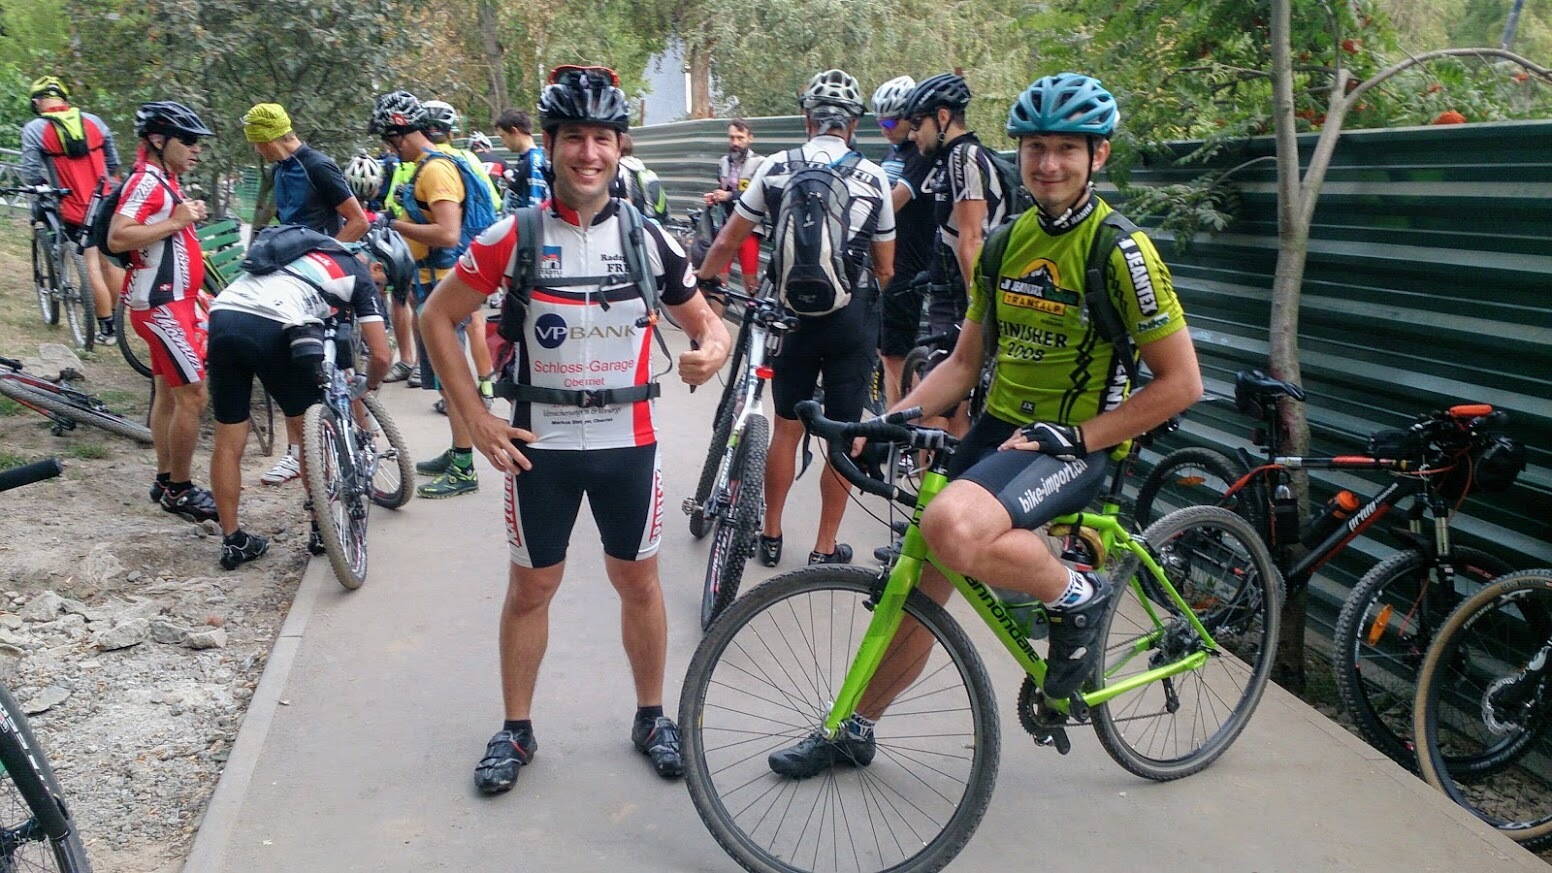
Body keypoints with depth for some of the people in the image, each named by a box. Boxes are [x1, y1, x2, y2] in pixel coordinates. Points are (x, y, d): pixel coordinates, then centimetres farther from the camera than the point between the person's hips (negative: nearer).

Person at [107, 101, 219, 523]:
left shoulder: (163, 182, 16)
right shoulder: (146, 182, -15)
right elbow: (117, 238, -27)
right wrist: (175, 222, -25)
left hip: (173, 301, 10)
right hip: (161, 305, -10)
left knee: (169, 392, 14)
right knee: (193, 394, -9)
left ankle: (165, 480, 23)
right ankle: (179, 491, -1)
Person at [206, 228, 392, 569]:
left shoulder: (314, 250, 34)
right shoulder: (361, 276, 16)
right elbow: (380, 355, 8)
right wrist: (368, 387, 31)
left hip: (223, 316, 6)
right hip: (273, 328, -6)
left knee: (228, 443, 13)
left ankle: (233, 541, 22)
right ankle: (323, 528, 24)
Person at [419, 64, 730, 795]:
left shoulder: (647, 237, -1)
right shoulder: (515, 236, -7)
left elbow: (703, 319, 8)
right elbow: (437, 319, 0)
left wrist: (714, 348, -18)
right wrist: (475, 419, -6)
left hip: (627, 442, 2)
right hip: (541, 445, -1)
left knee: (638, 580, 11)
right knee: (531, 587, 10)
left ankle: (651, 717, 29)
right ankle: (515, 730, 26)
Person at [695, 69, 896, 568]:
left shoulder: (775, 169, -1)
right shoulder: (873, 178, -2)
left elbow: (728, 242, 3)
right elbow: (885, 268, 5)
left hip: (793, 311, 2)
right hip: (851, 316, -1)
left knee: (786, 427, 15)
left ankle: (771, 536, 24)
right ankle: (825, 548, 14)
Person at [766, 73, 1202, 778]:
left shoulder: (1122, 253, -12)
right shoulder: (1006, 242, 8)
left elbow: (1181, 383, -13)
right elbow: (964, 362, 13)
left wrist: (1073, 436, -18)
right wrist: (891, 419, -2)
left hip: (1074, 443, -6)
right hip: (997, 428, 6)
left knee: (952, 529, -35)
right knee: (919, 583, 8)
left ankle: (1077, 596, -7)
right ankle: (854, 732, 27)